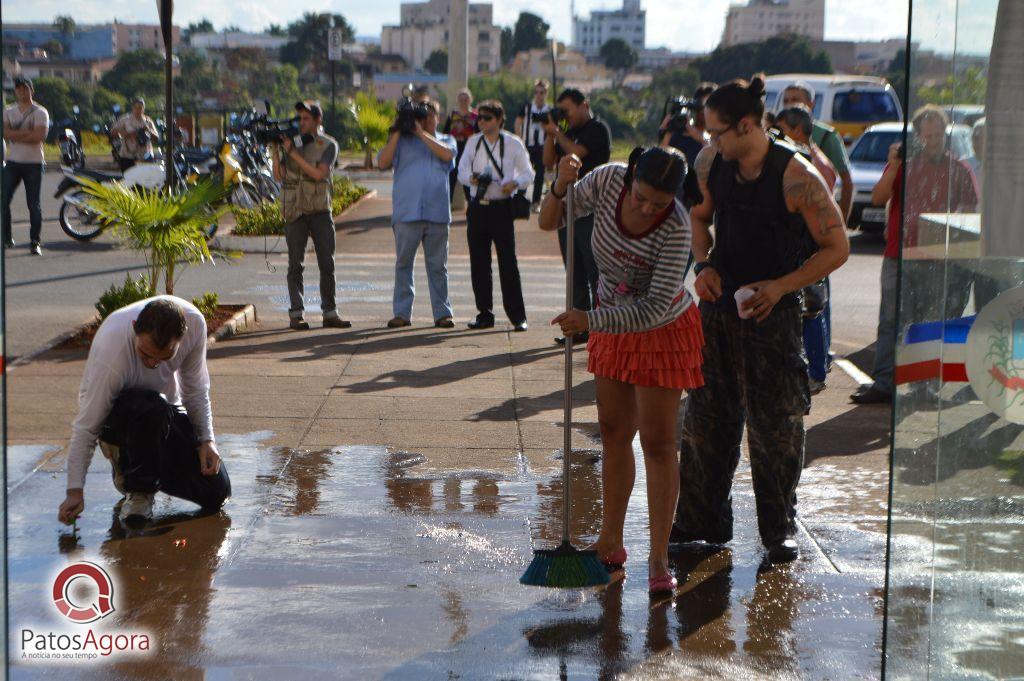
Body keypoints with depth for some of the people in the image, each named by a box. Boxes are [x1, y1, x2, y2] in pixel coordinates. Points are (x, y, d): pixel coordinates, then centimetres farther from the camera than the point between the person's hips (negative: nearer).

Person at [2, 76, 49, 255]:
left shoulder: (40, 112, -1)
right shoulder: (8, 111, 10)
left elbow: (38, 136, -15)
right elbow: (6, 133, -6)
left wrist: (15, 136, -11)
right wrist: (27, 133, -15)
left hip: (33, 163, -3)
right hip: (13, 162, 3)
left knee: (34, 204, -3)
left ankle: (35, 242, 3)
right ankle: (7, 237, 9)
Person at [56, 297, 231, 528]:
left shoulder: (194, 322, -22)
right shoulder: (109, 354, -34)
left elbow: (196, 390, -4)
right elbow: (86, 427, -27)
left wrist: (206, 440, -10)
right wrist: (74, 491, -29)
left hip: (167, 408, 5)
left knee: (216, 493, -9)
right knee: (150, 408, -42)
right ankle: (138, 489, -16)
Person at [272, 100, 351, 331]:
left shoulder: (328, 145, 1)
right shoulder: (290, 140, 6)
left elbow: (318, 173, -14)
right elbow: (278, 175, 0)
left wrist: (293, 152, -16)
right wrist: (276, 149, -11)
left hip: (320, 210, 0)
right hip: (295, 210, 0)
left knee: (327, 263, 2)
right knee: (295, 263, -3)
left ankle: (330, 313, 9)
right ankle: (297, 314, -2)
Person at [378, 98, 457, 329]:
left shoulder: (445, 140, 16)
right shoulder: (402, 141, 13)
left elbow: (446, 154, -7)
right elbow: (383, 163, 0)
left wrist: (421, 132, -7)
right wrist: (396, 134, -3)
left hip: (438, 213, 0)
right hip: (406, 212, 0)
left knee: (438, 265, 4)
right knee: (403, 262, 2)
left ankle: (442, 312, 8)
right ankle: (402, 313, 6)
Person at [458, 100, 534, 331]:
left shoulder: (513, 143, 1)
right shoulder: (473, 142, 12)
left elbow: (528, 173, 3)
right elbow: (462, 170, 8)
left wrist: (515, 183, -18)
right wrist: (471, 178, -14)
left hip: (501, 207, -4)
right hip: (477, 206, 4)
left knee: (508, 262, -6)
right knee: (478, 262, 7)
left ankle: (518, 316, -2)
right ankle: (485, 314, 17)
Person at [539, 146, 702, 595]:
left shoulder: (675, 227, -31)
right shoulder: (608, 180, -18)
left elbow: (655, 308, -33)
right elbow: (549, 222, -7)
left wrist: (590, 321, -39)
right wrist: (560, 187, -27)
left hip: (663, 333, -5)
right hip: (612, 323, 6)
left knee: (658, 443, -6)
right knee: (614, 433, 13)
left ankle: (658, 559, 1)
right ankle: (610, 542, 26)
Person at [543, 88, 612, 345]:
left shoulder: (598, 129, -6)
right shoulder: (569, 131, 18)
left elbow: (576, 152, -18)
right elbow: (549, 161, 14)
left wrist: (556, 132, -6)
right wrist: (550, 133, 2)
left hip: (591, 210, -8)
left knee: (595, 271, -6)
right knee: (576, 274, 10)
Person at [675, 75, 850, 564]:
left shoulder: (796, 177, -17)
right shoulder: (710, 162, -1)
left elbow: (837, 247, -11)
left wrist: (780, 286, -19)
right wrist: (703, 265, -1)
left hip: (772, 312, -5)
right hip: (718, 304, 5)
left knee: (775, 424, 0)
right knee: (705, 417, 11)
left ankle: (779, 529, 14)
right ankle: (701, 519, 24)